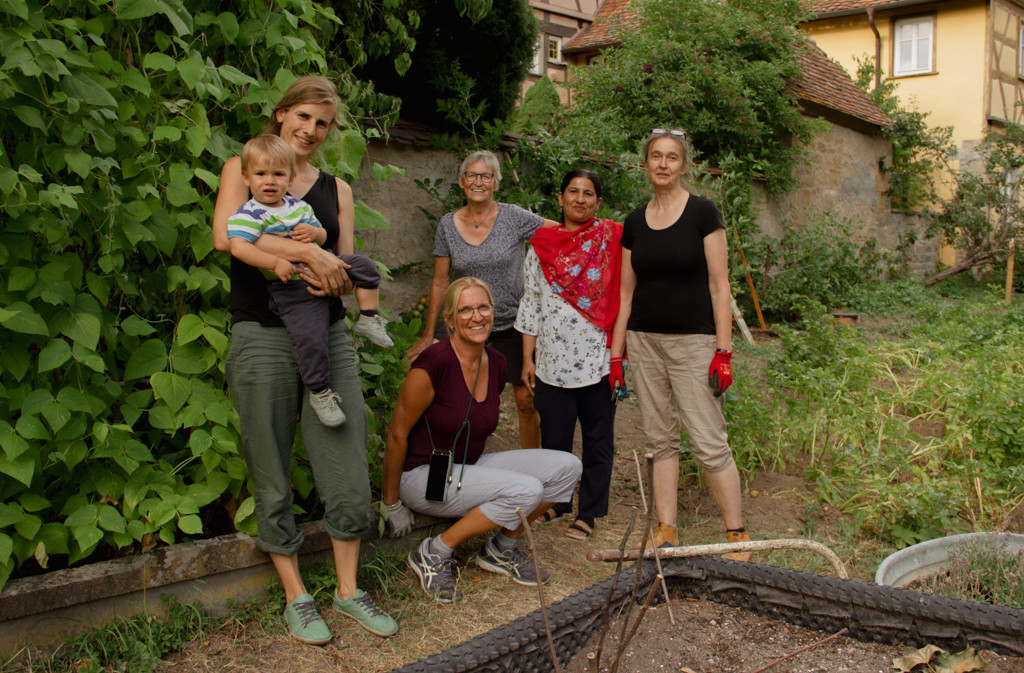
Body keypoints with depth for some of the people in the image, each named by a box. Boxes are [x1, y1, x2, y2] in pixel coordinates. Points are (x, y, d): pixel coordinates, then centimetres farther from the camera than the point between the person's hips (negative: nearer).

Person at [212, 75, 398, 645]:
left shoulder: (337, 188, 17)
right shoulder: (244, 168, 5)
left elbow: (346, 264, 12)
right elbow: (226, 236, -13)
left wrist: (333, 276, -13)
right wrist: (310, 254, -18)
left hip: (329, 335, 3)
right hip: (263, 337, -3)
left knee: (349, 470, 1)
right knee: (274, 480, 4)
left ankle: (348, 590, 19)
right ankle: (296, 595, 21)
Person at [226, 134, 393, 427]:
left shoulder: (299, 206, 11)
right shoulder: (248, 214, -11)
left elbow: (323, 235, 20)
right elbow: (238, 246, -27)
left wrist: (313, 232, -6)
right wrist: (275, 262, -33)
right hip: (292, 288, -7)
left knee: (365, 265, 0)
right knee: (310, 339, -15)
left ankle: (368, 319, 9)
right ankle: (319, 392, 2)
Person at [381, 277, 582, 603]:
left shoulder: (497, 364, 1)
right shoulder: (433, 363, -22)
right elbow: (397, 435, -15)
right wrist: (392, 505, -9)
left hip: (469, 466, 8)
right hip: (423, 476, -7)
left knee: (566, 467, -6)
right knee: (526, 490, -27)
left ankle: (502, 549, 10)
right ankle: (434, 553, -10)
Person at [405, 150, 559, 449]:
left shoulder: (514, 217, -6)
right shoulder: (448, 225, 3)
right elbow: (439, 282, 7)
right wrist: (428, 334, 7)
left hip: (513, 323, -2)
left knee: (526, 400, -2)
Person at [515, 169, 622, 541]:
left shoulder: (612, 239, 1)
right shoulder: (541, 245, 8)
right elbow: (531, 302, 9)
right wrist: (527, 358, 6)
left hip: (597, 360, -2)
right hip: (553, 360, 2)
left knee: (597, 438, 7)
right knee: (554, 435, 9)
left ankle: (588, 512, 20)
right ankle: (556, 502, 29)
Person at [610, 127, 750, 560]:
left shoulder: (702, 213, -4)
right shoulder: (634, 222, 9)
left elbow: (719, 286, -7)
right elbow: (626, 292, 12)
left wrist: (723, 351, -12)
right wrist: (616, 353, 10)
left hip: (693, 341, -4)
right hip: (644, 341, 5)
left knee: (709, 442, -6)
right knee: (661, 439, 9)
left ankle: (737, 535, 7)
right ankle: (666, 532, 17)